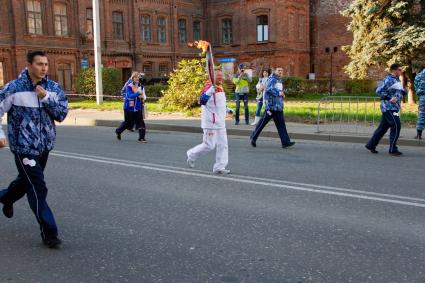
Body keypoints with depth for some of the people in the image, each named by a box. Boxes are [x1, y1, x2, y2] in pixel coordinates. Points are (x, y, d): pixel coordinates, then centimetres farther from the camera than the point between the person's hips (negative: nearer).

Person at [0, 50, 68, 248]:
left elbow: (61, 114, -6)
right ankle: (49, 234, 3)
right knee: (38, 190, -8)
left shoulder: (53, 88, 0)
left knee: (27, 180, 26)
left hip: (44, 145, 5)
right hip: (24, 146, -5)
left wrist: (45, 97, -18)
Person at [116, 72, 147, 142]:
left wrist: (143, 98, -11)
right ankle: (118, 131, 34)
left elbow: (144, 96, 12)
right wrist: (138, 94, -41)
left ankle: (141, 137, -1)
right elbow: (129, 95, -27)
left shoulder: (141, 86, 3)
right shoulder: (129, 86, -13)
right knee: (128, 123, 7)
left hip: (138, 108, 4)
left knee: (140, 122, -7)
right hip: (129, 108, -4)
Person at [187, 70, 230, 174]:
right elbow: (202, 100, -31)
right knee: (209, 145, -4)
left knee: (223, 144, 5)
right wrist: (211, 91, -43)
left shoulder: (220, 88, 15)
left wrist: (227, 110, 27)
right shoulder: (209, 87, -14)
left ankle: (219, 167, 11)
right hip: (211, 122, -9)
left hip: (220, 122, 9)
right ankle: (192, 155, 19)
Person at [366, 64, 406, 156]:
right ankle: (393, 149, -6)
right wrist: (389, 98, -21)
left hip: (394, 108, 9)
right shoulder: (388, 80, -12)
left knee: (383, 127, 12)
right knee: (396, 126, -11)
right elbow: (379, 90, -18)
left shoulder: (397, 80, 17)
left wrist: (401, 93, 1)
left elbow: (402, 91, 24)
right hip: (389, 107, -9)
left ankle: (371, 145, 19)